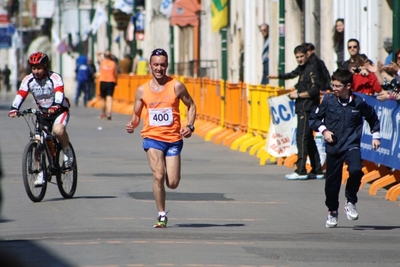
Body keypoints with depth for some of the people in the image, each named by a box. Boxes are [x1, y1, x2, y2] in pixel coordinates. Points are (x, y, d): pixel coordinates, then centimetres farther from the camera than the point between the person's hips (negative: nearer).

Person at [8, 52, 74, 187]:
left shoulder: (55, 78, -19)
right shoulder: (28, 80, -8)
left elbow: (59, 93, -34)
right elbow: (21, 95, -19)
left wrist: (56, 105, -54)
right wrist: (14, 108, -37)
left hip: (59, 110, -4)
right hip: (43, 113, 4)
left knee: (58, 130, -34)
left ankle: (67, 151, -7)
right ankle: (41, 172, 5)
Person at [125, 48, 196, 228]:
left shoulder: (176, 86, -2)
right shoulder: (142, 90, 2)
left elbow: (191, 106, 8)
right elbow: (136, 114, 11)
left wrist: (190, 126, -8)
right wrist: (132, 125, -12)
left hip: (173, 139, 0)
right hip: (152, 138, 0)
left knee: (173, 183, -2)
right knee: (158, 176, -19)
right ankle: (162, 215, -6)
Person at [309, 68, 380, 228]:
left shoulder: (358, 103, -2)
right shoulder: (328, 102, -2)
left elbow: (372, 117, 17)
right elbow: (313, 119, 9)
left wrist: (375, 136, 16)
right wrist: (323, 130, -6)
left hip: (351, 145, -1)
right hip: (333, 147, 1)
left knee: (356, 170, -26)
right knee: (332, 180, 4)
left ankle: (350, 202, -4)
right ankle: (332, 212, 26)